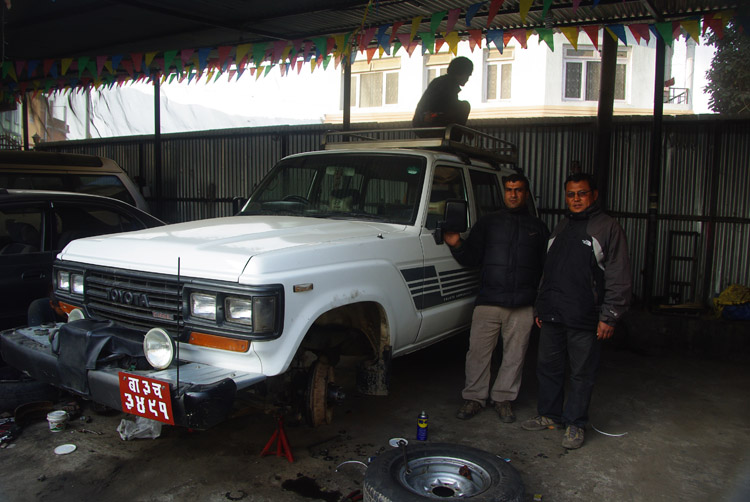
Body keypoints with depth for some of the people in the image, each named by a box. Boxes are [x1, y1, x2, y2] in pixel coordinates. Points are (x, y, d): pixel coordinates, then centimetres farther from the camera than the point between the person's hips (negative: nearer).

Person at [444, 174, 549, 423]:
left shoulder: (538, 228, 14)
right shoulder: (488, 222, 11)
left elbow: (546, 267, 13)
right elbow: (471, 258, 7)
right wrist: (456, 244, -13)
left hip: (523, 306, 1)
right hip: (488, 301, -1)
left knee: (514, 355, 8)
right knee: (478, 352, 1)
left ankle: (503, 398, 23)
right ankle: (474, 397, 16)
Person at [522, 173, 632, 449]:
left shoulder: (608, 228, -3)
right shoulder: (560, 228, 17)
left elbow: (619, 278, -7)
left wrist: (609, 316, -13)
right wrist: (541, 307, 19)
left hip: (584, 319, -6)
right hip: (552, 316, 6)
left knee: (582, 373, 4)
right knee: (548, 367, 13)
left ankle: (575, 424, 18)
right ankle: (549, 415, 29)